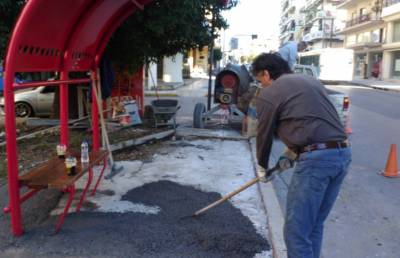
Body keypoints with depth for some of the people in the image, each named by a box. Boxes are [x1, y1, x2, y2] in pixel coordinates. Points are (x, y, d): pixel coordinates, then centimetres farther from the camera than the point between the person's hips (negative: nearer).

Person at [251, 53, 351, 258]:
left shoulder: (268, 94, 1)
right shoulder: (311, 81, 23)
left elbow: (264, 134, 10)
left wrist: (262, 166, 27)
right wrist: (293, 153, 34)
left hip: (316, 158, -8)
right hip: (342, 153, 9)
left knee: (296, 230, 1)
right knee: (314, 225, 20)